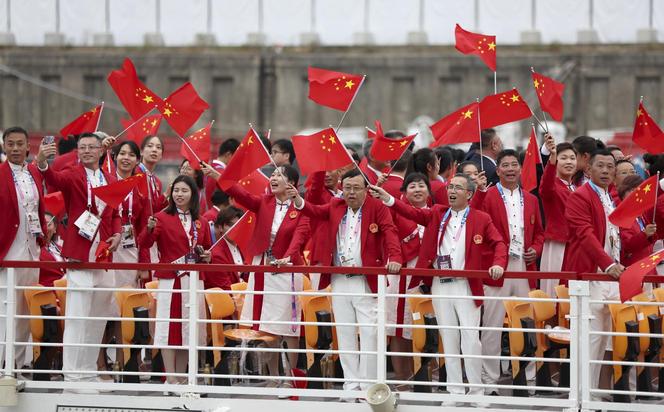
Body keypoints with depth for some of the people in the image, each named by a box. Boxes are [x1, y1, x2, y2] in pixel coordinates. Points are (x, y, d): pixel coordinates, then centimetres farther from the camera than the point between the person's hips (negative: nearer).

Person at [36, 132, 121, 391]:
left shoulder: (110, 180, 14)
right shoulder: (72, 176, -3)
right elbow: (54, 180, -24)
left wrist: (116, 234, 1)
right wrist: (41, 163, -46)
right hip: (80, 257, -6)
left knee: (97, 319, 11)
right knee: (77, 318, -7)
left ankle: (89, 373, 20)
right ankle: (73, 376, -5)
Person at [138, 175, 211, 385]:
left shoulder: (201, 222, 11)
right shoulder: (162, 218, -2)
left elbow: (207, 248, 23)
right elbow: (144, 244, -13)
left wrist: (207, 256, 1)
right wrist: (149, 229, -33)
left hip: (193, 281, 4)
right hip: (170, 279, -4)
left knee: (188, 328, 8)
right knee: (169, 326, -5)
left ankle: (181, 376, 17)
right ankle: (170, 378, -3)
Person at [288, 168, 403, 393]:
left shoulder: (377, 208, -3)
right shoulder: (336, 206, 12)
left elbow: (390, 233, -15)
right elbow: (315, 211, 1)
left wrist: (394, 257, -31)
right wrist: (298, 201, -20)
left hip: (366, 281, -4)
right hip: (340, 280, 4)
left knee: (369, 333, -4)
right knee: (345, 334, 7)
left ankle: (368, 386, 1)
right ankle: (350, 384, 14)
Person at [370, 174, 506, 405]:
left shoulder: (481, 219, 2)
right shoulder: (437, 214, 10)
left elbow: (498, 243, -2)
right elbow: (414, 213, -2)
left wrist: (498, 264, -21)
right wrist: (388, 199, -16)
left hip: (466, 285, -3)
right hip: (440, 286, 3)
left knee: (471, 340, -5)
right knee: (449, 340, 6)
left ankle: (476, 391, 5)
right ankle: (455, 391, 11)